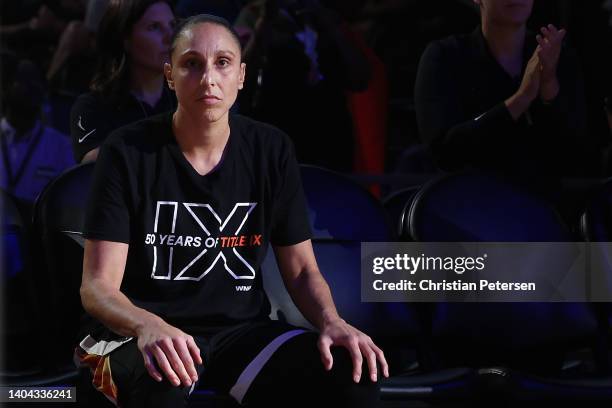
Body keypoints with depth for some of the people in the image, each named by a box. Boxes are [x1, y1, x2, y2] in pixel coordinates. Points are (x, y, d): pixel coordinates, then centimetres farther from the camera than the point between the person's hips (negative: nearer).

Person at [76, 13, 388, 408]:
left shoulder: (272, 151, 2)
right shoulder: (129, 152, -8)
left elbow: (302, 270, 7)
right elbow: (97, 286, -12)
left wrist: (331, 322, -17)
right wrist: (148, 326, -35)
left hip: (242, 329, 4)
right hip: (148, 333, -4)